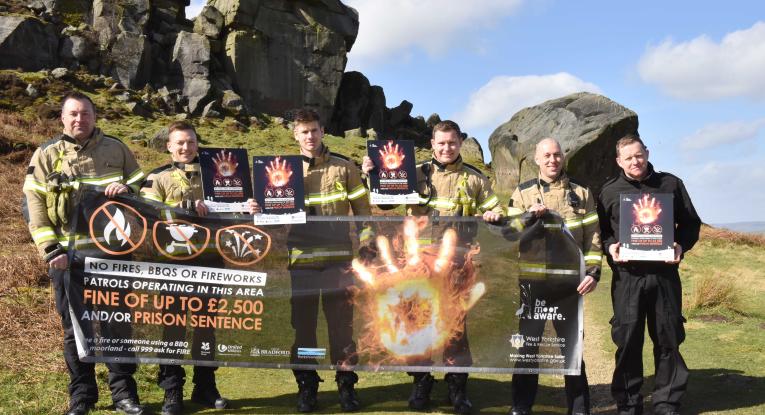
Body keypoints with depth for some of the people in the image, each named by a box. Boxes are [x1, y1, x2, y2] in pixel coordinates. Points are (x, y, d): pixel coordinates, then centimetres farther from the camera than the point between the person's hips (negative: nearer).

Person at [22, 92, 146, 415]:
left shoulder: (115, 149, 8)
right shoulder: (45, 156, 5)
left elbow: (144, 184, 16)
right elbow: (35, 208, 0)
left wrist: (127, 187, -8)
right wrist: (51, 252, -9)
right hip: (69, 257, 0)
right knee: (75, 327, 6)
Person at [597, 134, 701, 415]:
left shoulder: (670, 184, 7)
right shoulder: (609, 191, 7)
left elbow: (691, 223, 11)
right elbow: (599, 231, 11)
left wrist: (681, 246, -7)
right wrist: (609, 246, -9)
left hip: (664, 274, 1)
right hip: (627, 277, 0)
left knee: (668, 339, 5)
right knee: (627, 341, 2)